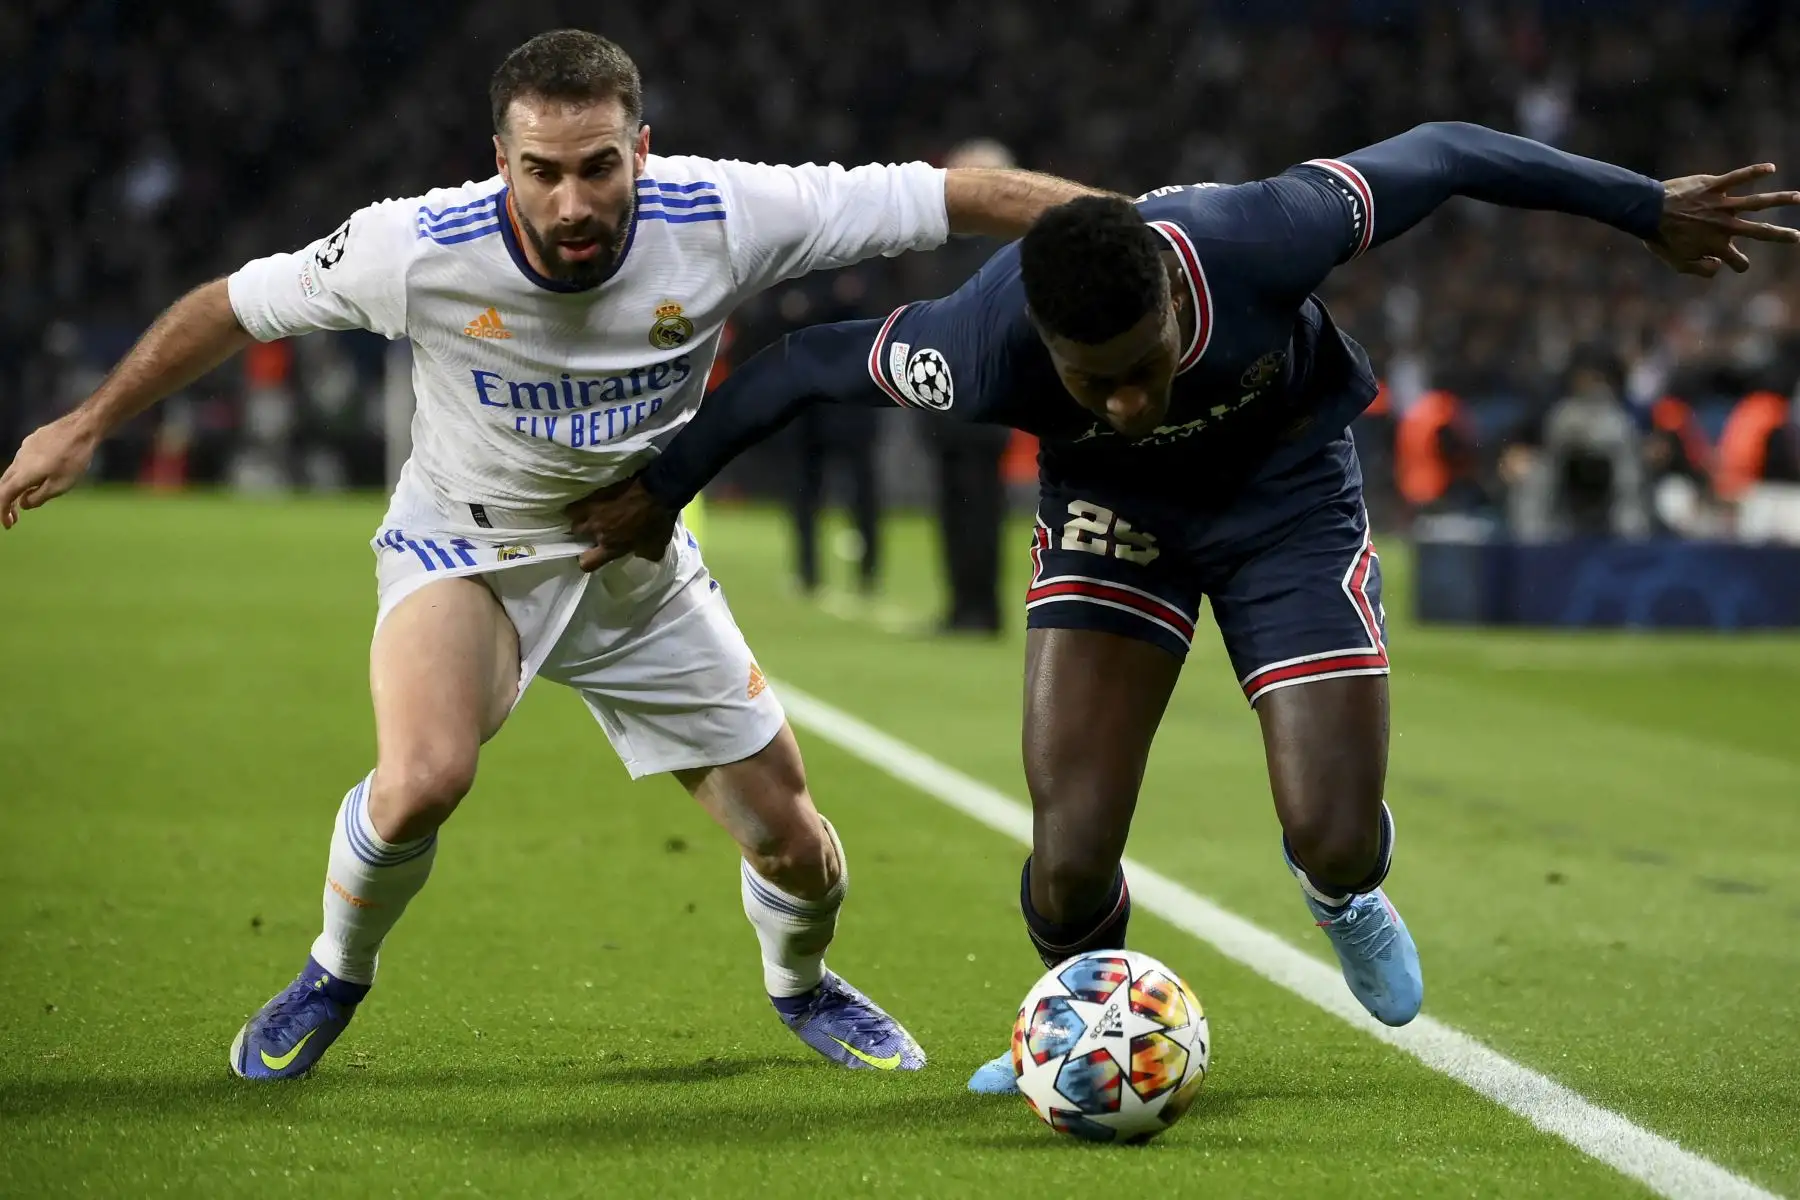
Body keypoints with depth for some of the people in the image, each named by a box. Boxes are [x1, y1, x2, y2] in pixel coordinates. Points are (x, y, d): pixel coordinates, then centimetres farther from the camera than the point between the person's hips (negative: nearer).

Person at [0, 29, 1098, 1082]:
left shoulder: (721, 218, -26)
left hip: (641, 562, 2)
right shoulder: (419, 249, -27)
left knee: (791, 840, 3)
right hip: (468, 547, -2)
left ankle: (802, 985, 41)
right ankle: (336, 976, 1)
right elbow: (234, 305, -11)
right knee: (423, 779, -31)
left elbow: (941, 196, -19)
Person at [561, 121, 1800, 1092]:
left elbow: (1440, 153, -22)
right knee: (1069, 866, -12)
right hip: (1113, 513, 0)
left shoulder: (1256, 241, -39)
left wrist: (1651, 208, -11)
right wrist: (661, 491, -5)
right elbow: (805, 362, -18)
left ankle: (1343, 886, 33)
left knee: (1338, 845, -7)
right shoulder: (988, 348, -36)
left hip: (1288, 484, 0)